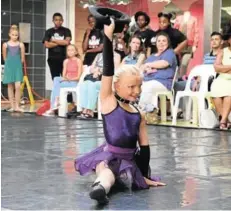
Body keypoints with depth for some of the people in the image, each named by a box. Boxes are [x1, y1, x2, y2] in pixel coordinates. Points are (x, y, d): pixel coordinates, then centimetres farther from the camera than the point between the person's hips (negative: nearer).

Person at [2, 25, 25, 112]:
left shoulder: (20, 45, -2)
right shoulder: (5, 45, -1)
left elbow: (22, 58, 3)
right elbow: (4, 57, 9)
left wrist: (17, 64, 8)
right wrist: (10, 63, 11)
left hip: (17, 67, -1)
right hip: (9, 66, 1)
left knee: (18, 86, -10)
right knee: (10, 86, 5)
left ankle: (17, 106, -1)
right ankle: (12, 106, 12)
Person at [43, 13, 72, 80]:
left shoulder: (66, 31, 7)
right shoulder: (49, 32, 10)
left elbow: (67, 42, -10)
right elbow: (47, 45, -4)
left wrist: (53, 40, -2)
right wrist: (61, 43, -4)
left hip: (64, 59, -1)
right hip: (52, 59, 2)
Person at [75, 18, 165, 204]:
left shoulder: (138, 115, 11)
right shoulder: (108, 101, -3)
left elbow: (145, 147, 14)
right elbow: (108, 69, -14)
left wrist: (144, 176, 12)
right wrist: (108, 37, -22)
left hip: (128, 161, 5)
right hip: (108, 156, -5)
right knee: (107, 171, -29)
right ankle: (100, 187, -47)